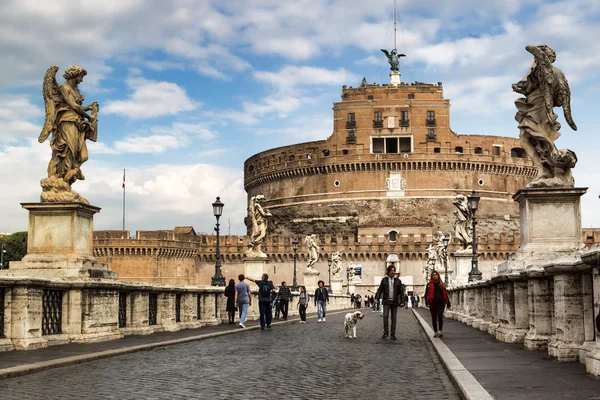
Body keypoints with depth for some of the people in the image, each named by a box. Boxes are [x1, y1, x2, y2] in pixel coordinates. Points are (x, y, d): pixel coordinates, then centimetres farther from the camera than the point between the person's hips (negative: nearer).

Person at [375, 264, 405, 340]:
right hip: (386, 301, -1)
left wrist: (402, 302, -4)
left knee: (393, 318, 4)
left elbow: (401, 292, 5)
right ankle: (386, 332, -1)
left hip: (394, 302, 1)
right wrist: (377, 298, -11)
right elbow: (380, 290, 2)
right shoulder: (384, 280, 4)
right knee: (385, 316, -14)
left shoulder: (398, 281, 6)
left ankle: (393, 334, 10)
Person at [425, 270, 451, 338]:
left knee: (440, 316, -17)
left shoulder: (442, 284, 10)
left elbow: (445, 294, 13)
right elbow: (427, 294, 2)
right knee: (434, 318, 7)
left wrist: (448, 303, 12)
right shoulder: (429, 285, 7)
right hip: (433, 304, 1)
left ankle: (440, 331, -17)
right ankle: (436, 332, 17)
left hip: (441, 303, -1)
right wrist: (427, 302, -12)